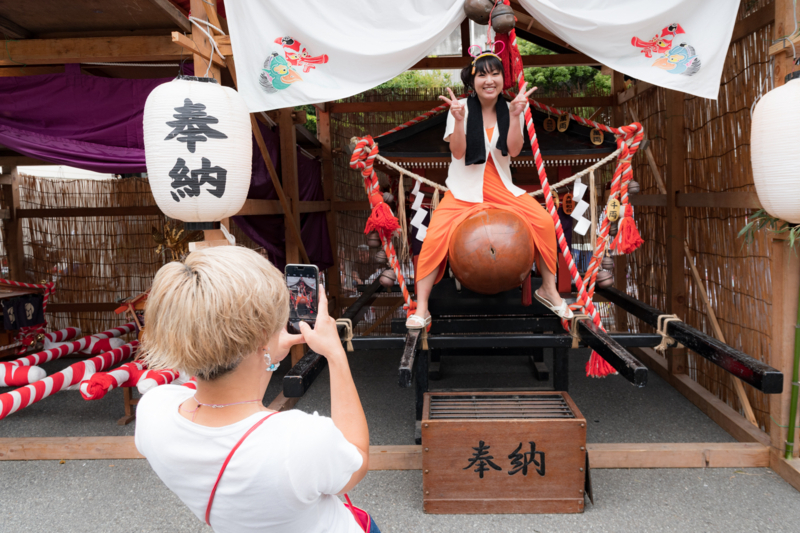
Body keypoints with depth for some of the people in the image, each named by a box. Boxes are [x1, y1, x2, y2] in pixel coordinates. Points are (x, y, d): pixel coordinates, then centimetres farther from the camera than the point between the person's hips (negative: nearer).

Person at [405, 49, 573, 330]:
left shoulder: (510, 109, 3)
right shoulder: (461, 108, -3)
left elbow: (514, 151, -8)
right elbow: (458, 152, -11)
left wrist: (515, 115, -18)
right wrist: (459, 120, -24)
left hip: (501, 187, 3)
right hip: (463, 189, -2)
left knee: (544, 221, -16)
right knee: (435, 236, -24)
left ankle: (549, 290, 5)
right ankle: (421, 308, -11)